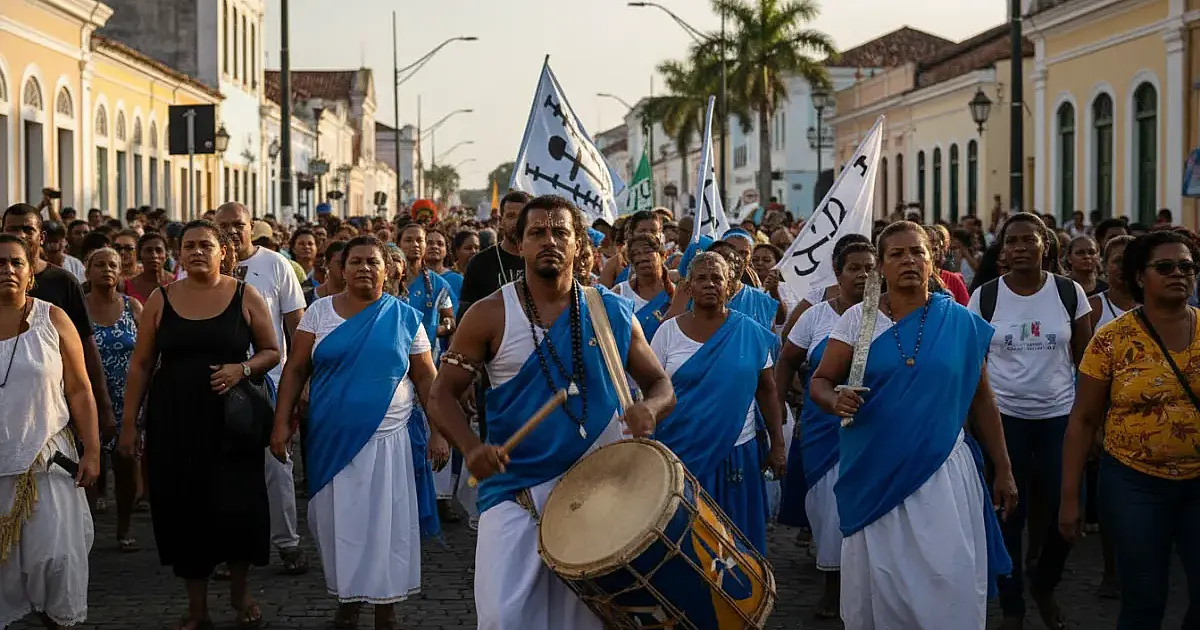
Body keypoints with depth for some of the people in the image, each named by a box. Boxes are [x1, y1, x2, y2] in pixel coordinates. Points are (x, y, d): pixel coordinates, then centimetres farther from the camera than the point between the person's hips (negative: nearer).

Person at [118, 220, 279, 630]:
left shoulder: (244, 297, 2)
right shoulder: (161, 300, 5)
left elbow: (271, 351, 6)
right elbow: (140, 364, 8)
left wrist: (242, 369, -14)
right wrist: (129, 422, 4)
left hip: (230, 417, -1)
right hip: (174, 421, 2)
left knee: (237, 506, -8)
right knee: (183, 508, 3)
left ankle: (239, 589, 19)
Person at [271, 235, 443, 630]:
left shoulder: (405, 318, 1)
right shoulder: (320, 312, 3)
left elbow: (426, 378, 3)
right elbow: (295, 370, 3)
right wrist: (282, 422, -5)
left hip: (388, 440, -1)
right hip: (332, 441, 1)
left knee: (386, 523, 1)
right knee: (340, 522, 8)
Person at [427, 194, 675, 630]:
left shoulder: (613, 313, 2)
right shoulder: (490, 316, -3)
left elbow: (660, 384, 9)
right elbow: (442, 394, -2)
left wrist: (649, 409, -15)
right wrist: (471, 446, -22)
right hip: (515, 488, -2)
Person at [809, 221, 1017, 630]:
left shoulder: (961, 323, 1)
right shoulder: (858, 319, 0)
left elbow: (981, 400, 8)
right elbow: (820, 382, 3)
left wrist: (1003, 470, 9)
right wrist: (836, 401, -20)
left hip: (941, 472, 0)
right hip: (875, 475, 0)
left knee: (951, 586, -3)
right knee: (877, 588, 7)